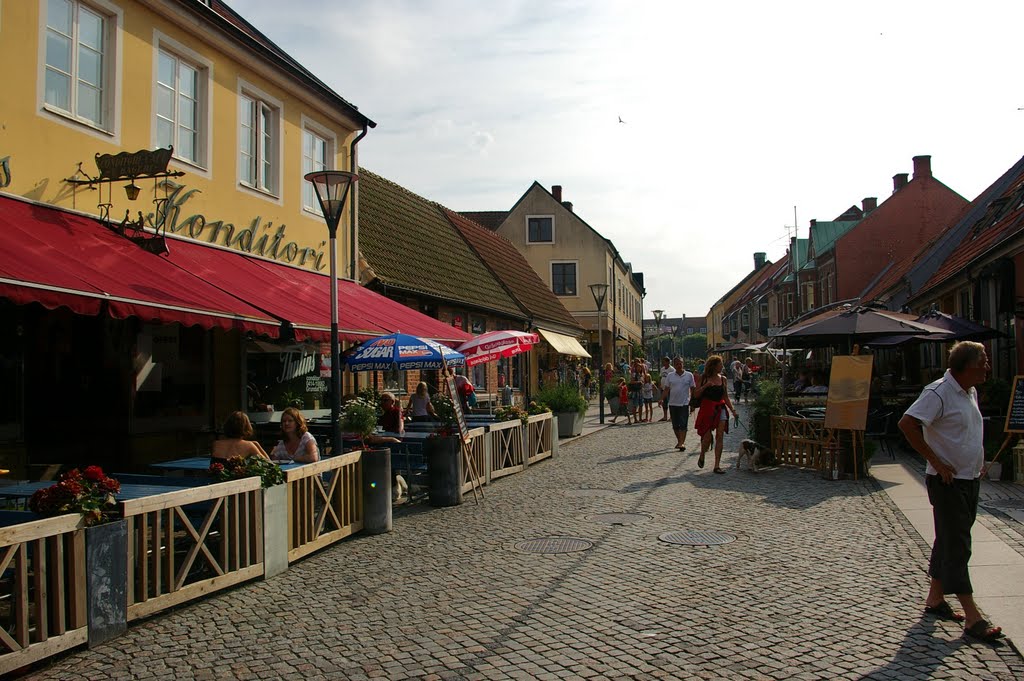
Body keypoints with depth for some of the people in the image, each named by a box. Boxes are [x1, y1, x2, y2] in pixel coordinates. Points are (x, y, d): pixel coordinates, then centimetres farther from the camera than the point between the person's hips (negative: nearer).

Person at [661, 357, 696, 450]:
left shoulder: (689, 375, 1)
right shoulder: (670, 375, 5)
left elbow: (692, 389, 6)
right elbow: (666, 389, 7)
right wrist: (661, 399, -5)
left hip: (684, 403, -3)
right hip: (673, 403, 3)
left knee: (683, 425, -9)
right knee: (675, 425, 9)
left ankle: (682, 443, -10)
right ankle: (679, 441, 24)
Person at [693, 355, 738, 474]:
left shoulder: (722, 379, 10)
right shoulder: (704, 378, 0)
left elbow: (726, 397, 16)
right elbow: (696, 394, -4)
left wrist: (733, 409, 6)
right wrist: (705, 386, -17)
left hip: (720, 409, 4)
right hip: (707, 409, -3)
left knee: (720, 437, -4)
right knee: (707, 436, -7)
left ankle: (717, 465, 0)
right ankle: (702, 457, 23)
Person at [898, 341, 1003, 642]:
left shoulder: (970, 392, 11)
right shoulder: (938, 392, -18)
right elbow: (907, 423, -26)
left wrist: (977, 461, 13)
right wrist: (936, 462, -22)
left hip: (970, 479, 9)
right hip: (948, 481, -9)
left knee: (950, 542, 15)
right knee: (957, 547, -5)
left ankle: (934, 598, 27)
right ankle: (972, 617, -2)